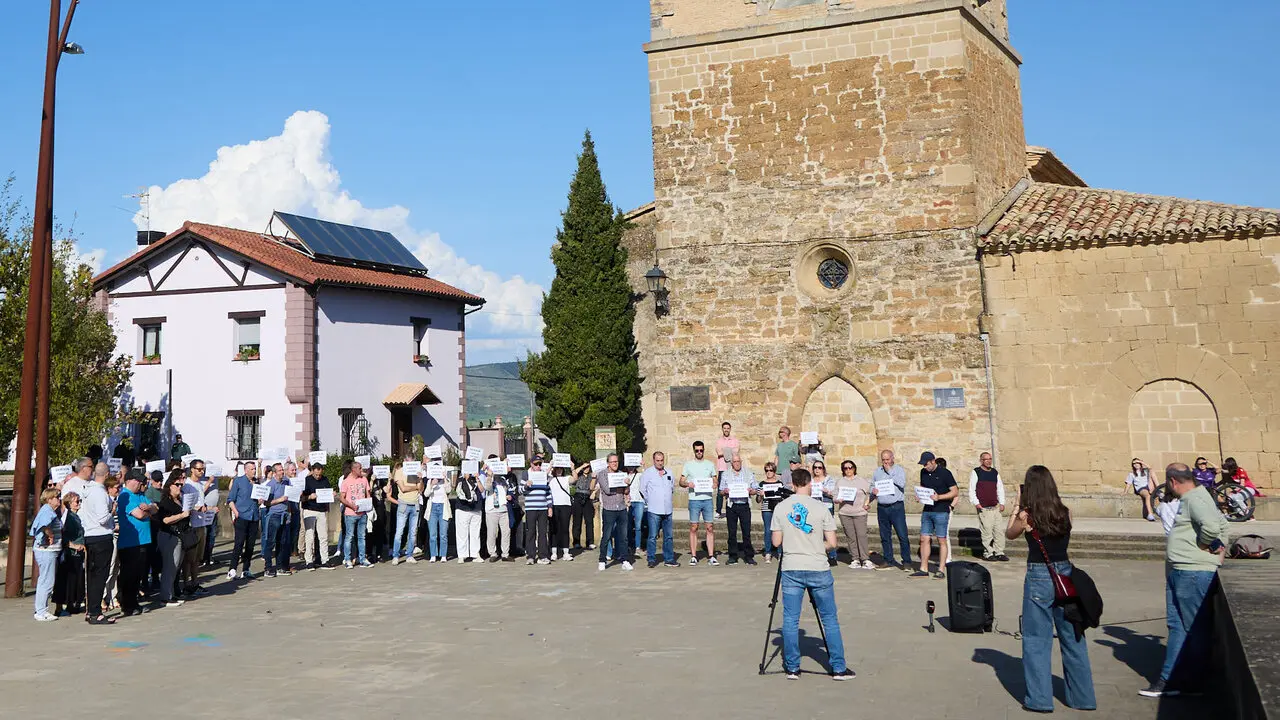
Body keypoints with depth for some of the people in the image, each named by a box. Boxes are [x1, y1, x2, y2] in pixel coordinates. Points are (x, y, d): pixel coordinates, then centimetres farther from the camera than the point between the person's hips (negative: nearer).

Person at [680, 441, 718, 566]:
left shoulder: (710, 464, 13)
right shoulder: (688, 465, 7)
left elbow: (715, 480, 17)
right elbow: (681, 481, 7)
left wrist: (715, 484, -6)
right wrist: (687, 484, -14)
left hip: (707, 499, 1)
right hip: (694, 500, -1)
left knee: (710, 527, -1)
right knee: (693, 528, 0)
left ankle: (711, 556, 2)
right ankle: (693, 556, 6)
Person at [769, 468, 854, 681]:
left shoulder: (780, 508, 0)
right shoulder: (820, 508, -5)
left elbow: (776, 541, 3)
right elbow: (831, 543, -4)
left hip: (791, 570, 1)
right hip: (818, 570, -1)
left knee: (790, 620, 7)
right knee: (830, 620, 7)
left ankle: (792, 668, 10)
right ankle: (839, 668, 11)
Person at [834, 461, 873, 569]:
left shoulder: (862, 481, 10)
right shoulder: (839, 482, 14)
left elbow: (870, 493, 13)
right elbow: (835, 496, 11)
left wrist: (867, 503, -2)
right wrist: (837, 500, -10)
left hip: (859, 512, -2)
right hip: (844, 513, 2)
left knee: (861, 535, -10)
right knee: (850, 537, 0)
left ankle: (865, 559, -7)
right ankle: (855, 559, 6)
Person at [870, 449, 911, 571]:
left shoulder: (899, 470, 1)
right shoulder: (877, 471, 14)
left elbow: (902, 484, -16)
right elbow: (872, 486, 20)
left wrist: (890, 471, -12)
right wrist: (873, 491, -4)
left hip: (896, 507, -4)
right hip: (882, 508, 4)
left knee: (902, 535, -7)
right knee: (885, 536, 8)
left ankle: (906, 561, -1)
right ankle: (888, 560, 17)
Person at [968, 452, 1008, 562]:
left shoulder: (995, 472, 16)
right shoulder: (975, 472, 1)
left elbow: (1000, 488, 20)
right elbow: (971, 490, -1)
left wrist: (1002, 503, 10)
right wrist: (976, 503, -11)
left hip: (996, 507, 5)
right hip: (983, 508, -5)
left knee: (999, 530, 3)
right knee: (987, 531, -7)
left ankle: (999, 552, 11)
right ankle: (988, 553, 0)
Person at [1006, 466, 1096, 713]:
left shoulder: (1026, 516, -12)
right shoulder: (1065, 513, -2)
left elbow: (1009, 534, 8)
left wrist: (1016, 508, 12)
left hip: (1038, 578, -4)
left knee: (1037, 641, 7)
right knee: (1073, 639, 15)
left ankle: (1040, 699, 11)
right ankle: (1083, 697, 24)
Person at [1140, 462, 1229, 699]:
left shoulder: (1194, 499, -16)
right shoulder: (1191, 499, 16)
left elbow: (1212, 525, -32)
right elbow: (1221, 524, 20)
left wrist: (1205, 546, -16)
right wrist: (1219, 545, 9)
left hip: (1194, 573, -11)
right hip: (1179, 572, 11)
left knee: (1196, 628, 1)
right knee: (1176, 625, 10)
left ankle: (1193, 681, 10)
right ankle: (1169, 679, 14)